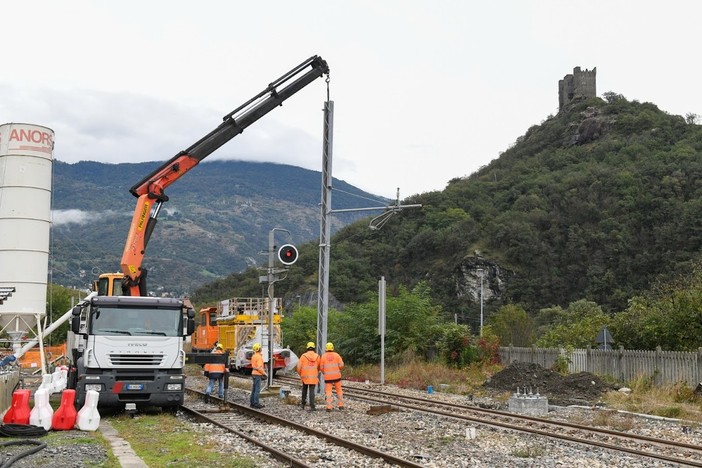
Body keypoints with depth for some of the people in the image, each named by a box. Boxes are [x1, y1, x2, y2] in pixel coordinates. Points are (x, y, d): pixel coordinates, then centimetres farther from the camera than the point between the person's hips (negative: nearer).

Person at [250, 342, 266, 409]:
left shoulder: (254, 356, 12)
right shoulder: (259, 357, -17)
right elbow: (259, 368, -22)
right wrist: (264, 373, -11)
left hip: (254, 373, 9)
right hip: (257, 374, -9)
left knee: (254, 389, 13)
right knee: (257, 389, -7)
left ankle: (252, 403, 17)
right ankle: (256, 403, -7)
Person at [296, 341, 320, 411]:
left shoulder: (303, 356, -7)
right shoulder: (317, 356, -4)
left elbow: (299, 366, -6)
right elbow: (318, 367, 7)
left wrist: (300, 374, 12)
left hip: (305, 376, 1)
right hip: (313, 376, -1)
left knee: (304, 389, 21)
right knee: (312, 391, -1)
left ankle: (303, 404, 23)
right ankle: (312, 406, -10)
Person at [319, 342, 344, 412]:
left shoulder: (323, 356, 0)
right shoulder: (336, 355, -1)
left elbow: (321, 367, 2)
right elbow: (341, 365, -6)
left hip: (328, 377, -1)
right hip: (337, 376, 1)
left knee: (328, 392, 2)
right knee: (339, 390, 14)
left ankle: (329, 407, -6)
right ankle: (340, 405, 16)